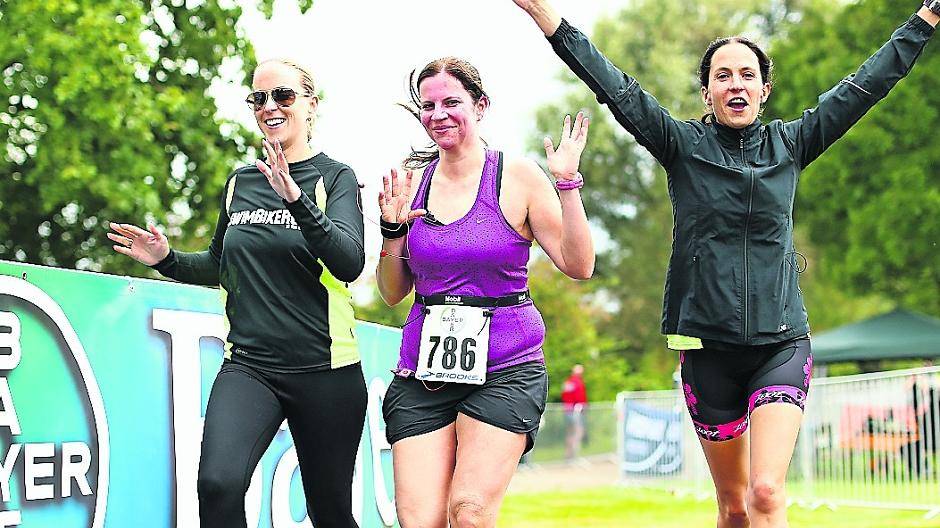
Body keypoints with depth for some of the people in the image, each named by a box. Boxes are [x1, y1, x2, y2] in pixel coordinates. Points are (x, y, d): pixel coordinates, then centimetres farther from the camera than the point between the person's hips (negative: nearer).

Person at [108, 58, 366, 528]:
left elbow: (350, 263, -20)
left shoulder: (335, 177, -3)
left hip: (323, 368, -3)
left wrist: (297, 200, -34)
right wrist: (167, 259, 6)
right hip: (248, 366, 3)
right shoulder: (240, 183, 10)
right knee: (218, 483, -24)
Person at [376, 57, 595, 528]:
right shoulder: (411, 182, 8)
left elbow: (578, 265, -5)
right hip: (424, 367, 3)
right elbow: (393, 293, 14)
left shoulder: (517, 178, -2)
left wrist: (567, 184, -13)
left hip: (503, 369, -3)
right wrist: (392, 230, -2)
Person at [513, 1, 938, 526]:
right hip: (709, 348, 0)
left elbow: (867, 84, 11)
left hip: (781, 344, 0)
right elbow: (617, 89, -6)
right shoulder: (683, 146, 3)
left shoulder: (789, 145, 7)